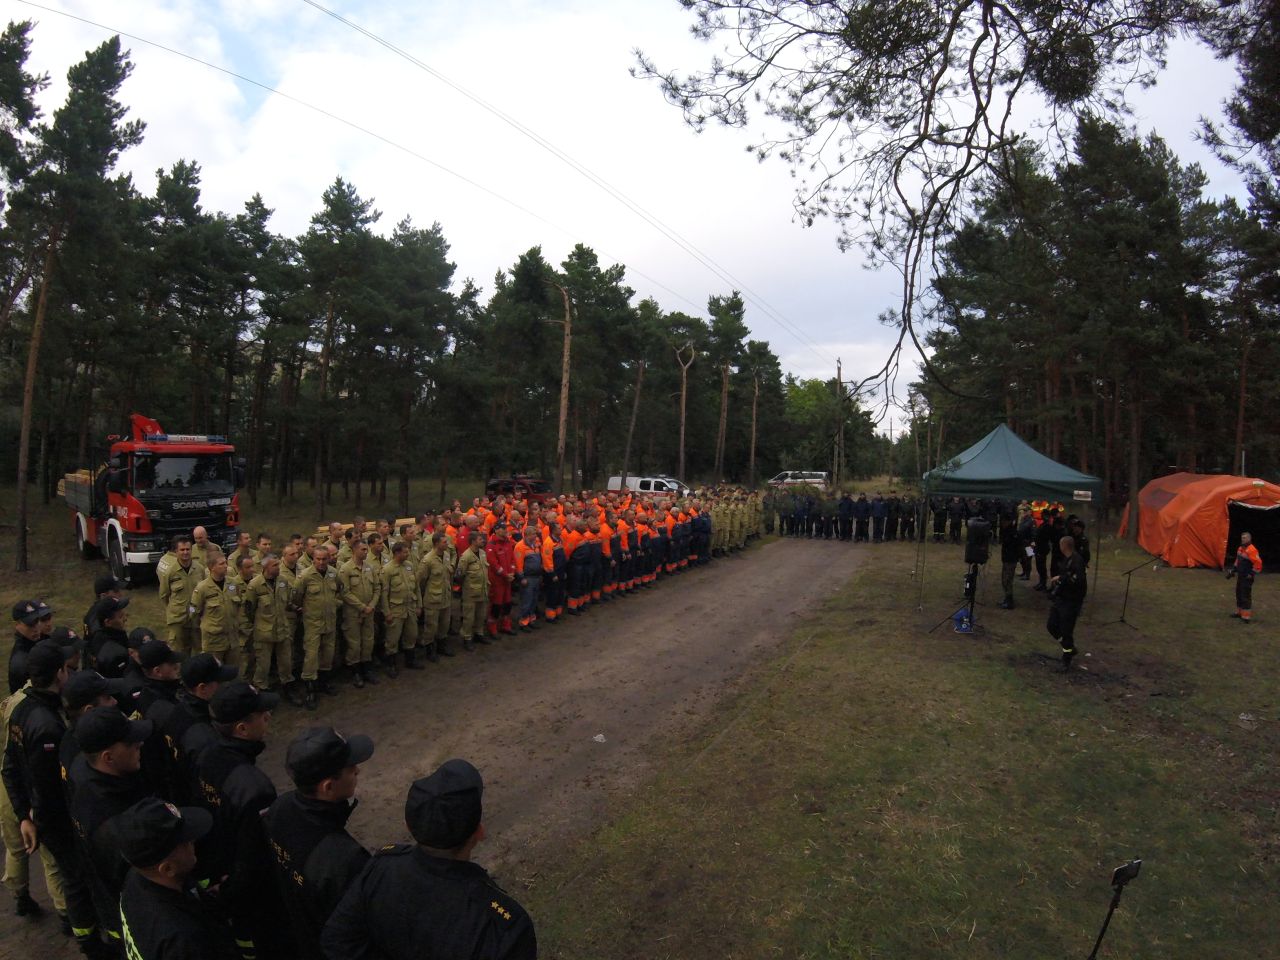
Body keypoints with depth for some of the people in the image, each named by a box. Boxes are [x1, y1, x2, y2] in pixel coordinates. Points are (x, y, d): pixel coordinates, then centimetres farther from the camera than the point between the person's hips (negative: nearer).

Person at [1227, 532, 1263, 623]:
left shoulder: (1251, 550, -21)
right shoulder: (1240, 548, 9)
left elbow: (1258, 563, -24)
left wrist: (1252, 574, -19)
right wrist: (1233, 570, 19)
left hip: (1247, 577, -10)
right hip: (1240, 576, 10)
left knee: (1246, 596, -7)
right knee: (1239, 594, 18)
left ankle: (1246, 616, -4)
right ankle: (1239, 612, 31)